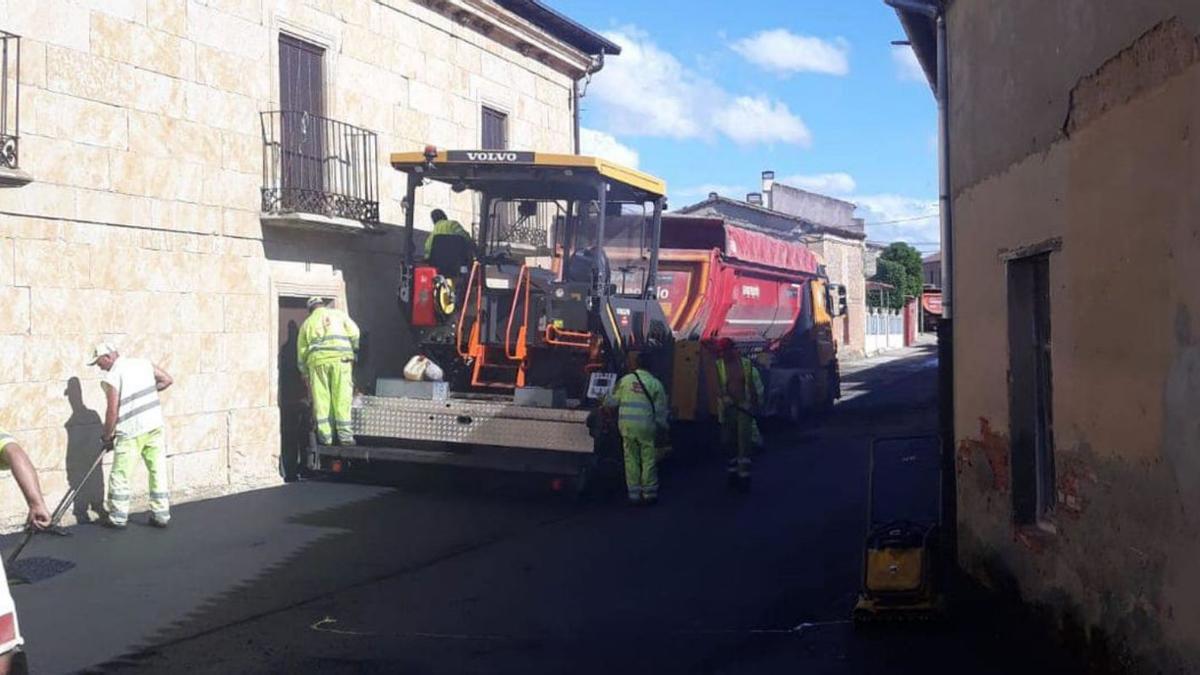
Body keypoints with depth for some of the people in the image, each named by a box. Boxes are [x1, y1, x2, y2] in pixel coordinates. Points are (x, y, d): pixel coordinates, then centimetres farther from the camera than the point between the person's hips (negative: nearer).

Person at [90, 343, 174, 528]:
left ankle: (118, 518, 13)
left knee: (120, 476, 7)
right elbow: (168, 380, 15)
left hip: (131, 432, -6)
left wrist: (107, 436, 2)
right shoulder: (143, 363, 7)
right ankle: (161, 515, 14)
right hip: (155, 425, 6)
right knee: (158, 471, 10)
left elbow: (112, 411, -11)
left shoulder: (112, 376, -9)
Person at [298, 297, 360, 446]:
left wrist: (305, 376, 28)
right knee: (342, 397, -1)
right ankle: (345, 434, -3)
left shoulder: (307, 323, 23)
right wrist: (353, 352, 10)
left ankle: (325, 436, 5)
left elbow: (301, 352, 22)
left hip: (317, 361, 2)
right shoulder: (338, 314, 18)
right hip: (341, 358, -2)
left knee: (321, 399, 6)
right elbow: (354, 332, 2)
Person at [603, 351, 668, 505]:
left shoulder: (625, 380, 4)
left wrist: (604, 404, 32)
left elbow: (612, 401, 11)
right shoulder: (655, 383, 1)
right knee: (648, 458, 7)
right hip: (646, 425, -2)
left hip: (627, 424, 2)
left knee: (631, 459, 8)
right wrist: (663, 425, 19)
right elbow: (661, 410, 3)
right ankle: (649, 493, 11)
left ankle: (634, 494, 11)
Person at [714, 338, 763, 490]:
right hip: (727, 407, 1)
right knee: (728, 440, 8)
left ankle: (744, 474, -7)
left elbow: (752, 384, 10)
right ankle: (732, 472, 21)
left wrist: (756, 402, 10)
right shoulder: (718, 366, 0)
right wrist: (724, 396, -24)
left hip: (744, 406, -1)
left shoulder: (746, 364, 3)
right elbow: (717, 385, -7)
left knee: (744, 439, -7)